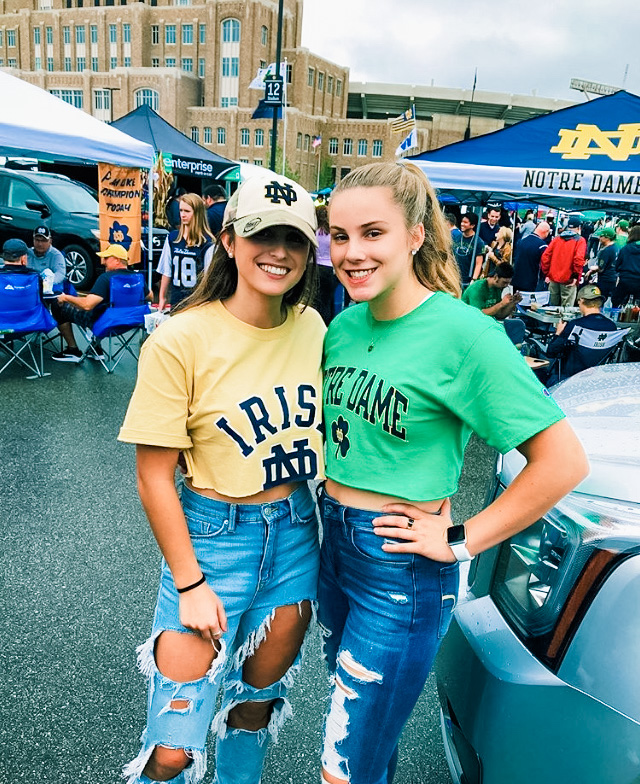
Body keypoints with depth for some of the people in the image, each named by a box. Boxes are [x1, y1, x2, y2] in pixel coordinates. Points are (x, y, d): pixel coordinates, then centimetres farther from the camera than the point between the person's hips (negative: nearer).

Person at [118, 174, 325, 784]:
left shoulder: (312, 327, -2)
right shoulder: (181, 339, -17)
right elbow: (154, 477, -13)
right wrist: (189, 584, -11)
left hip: (298, 532, 5)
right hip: (214, 534, -4)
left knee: (259, 697, 24)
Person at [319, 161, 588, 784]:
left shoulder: (462, 333, -20)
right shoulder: (346, 323, 1)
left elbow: (563, 462, -19)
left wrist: (461, 540, -16)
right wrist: (333, 507, 6)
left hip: (400, 567, -6)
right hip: (335, 543, 7)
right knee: (362, 719, 26)